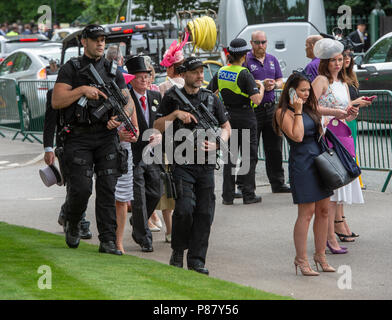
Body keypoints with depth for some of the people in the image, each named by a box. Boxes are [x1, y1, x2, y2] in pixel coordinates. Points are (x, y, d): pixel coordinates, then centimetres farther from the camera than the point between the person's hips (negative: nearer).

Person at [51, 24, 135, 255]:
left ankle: (108, 241, -2)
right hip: (79, 137, -3)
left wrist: (120, 117, -9)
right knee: (81, 188, -9)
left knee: (107, 189, -4)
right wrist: (82, 90, -14)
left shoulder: (114, 71, 14)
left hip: (107, 136, 3)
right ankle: (72, 224, 21)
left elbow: (128, 101, 11)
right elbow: (57, 101, -4)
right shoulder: (71, 69, 4)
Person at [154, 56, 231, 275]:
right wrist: (175, 114, -15)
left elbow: (226, 128, 16)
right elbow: (158, 127, 1)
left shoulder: (211, 99, 11)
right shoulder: (172, 98, 4)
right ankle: (178, 251, 7)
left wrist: (216, 144, -2)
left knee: (205, 212, -1)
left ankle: (197, 260, 7)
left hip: (206, 164, 3)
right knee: (185, 208, -16)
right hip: (182, 162, -3)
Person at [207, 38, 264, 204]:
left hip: (228, 117, 5)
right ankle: (248, 195, 5)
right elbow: (257, 100, -21)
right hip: (246, 117, -5)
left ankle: (227, 195, 10)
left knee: (229, 156, 11)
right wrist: (261, 87, -1)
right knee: (249, 157, 5)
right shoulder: (244, 74, -16)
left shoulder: (221, 72, 0)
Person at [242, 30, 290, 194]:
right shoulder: (246, 60, -5)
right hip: (252, 110, -5)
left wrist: (274, 85, -5)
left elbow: (280, 81, 17)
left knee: (274, 148, 8)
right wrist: (261, 84, -20)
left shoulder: (272, 60, 14)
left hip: (270, 107, 6)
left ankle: (278, 183, 15)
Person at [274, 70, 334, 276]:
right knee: (306, 212, -8)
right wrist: (298, 111, -15)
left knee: (323, 210, 7)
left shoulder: (309, 108, 16)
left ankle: (320, 255, 16)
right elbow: (297, 136, -19)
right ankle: (301, 260, 0)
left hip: (319, 159, 8)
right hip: (301, 163, -8)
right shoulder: (283, 112, -8)